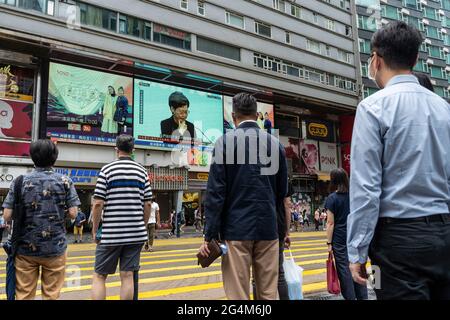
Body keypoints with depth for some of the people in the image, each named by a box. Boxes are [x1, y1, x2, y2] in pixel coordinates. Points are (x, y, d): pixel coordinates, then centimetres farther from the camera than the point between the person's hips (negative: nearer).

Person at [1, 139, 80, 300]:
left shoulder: (20, 181, -1)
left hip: (25, 247, 1)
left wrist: (24, 213, 14)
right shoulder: (65, 181, -3)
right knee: (51, 294, 9)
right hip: (55, 247, -1)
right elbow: (73, 214, -8)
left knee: (24, 294, 11)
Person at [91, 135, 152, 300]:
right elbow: (148, 204, 4)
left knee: (99, 276, 10)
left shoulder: (107, 170, -4)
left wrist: (95, 230, 2)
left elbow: (98, 203, -8)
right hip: (136, 233, 3)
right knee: (128, 276, 7)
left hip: (110, 233, -2)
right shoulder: (142, 171, 5)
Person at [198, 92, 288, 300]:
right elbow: (282, 191, 11)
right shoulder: (275, 144, 7)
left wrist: (210, 235, -6)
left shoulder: (225, 142, -4)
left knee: (238, 295, 2)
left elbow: (216, 191, -8)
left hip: (236, 229, -3)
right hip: (268, 228, 4)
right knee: (268, 293, 11)